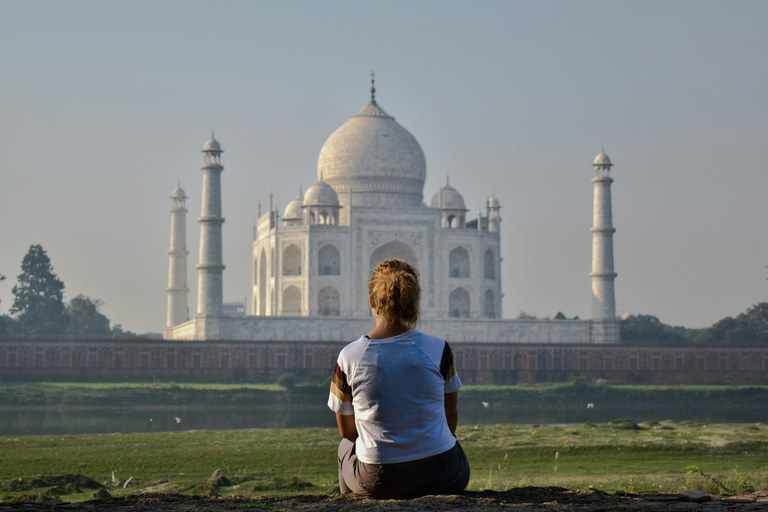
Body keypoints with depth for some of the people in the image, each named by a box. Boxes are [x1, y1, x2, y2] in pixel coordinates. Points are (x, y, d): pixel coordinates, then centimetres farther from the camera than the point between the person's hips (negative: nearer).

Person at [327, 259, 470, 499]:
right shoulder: (437, 349, -9)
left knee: (346, 446, 35)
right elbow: (451, 416, 5)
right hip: (441, 478, 0)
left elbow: (347, 431, 3)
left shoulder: (349, 357, -9)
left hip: (376, 481, 0)